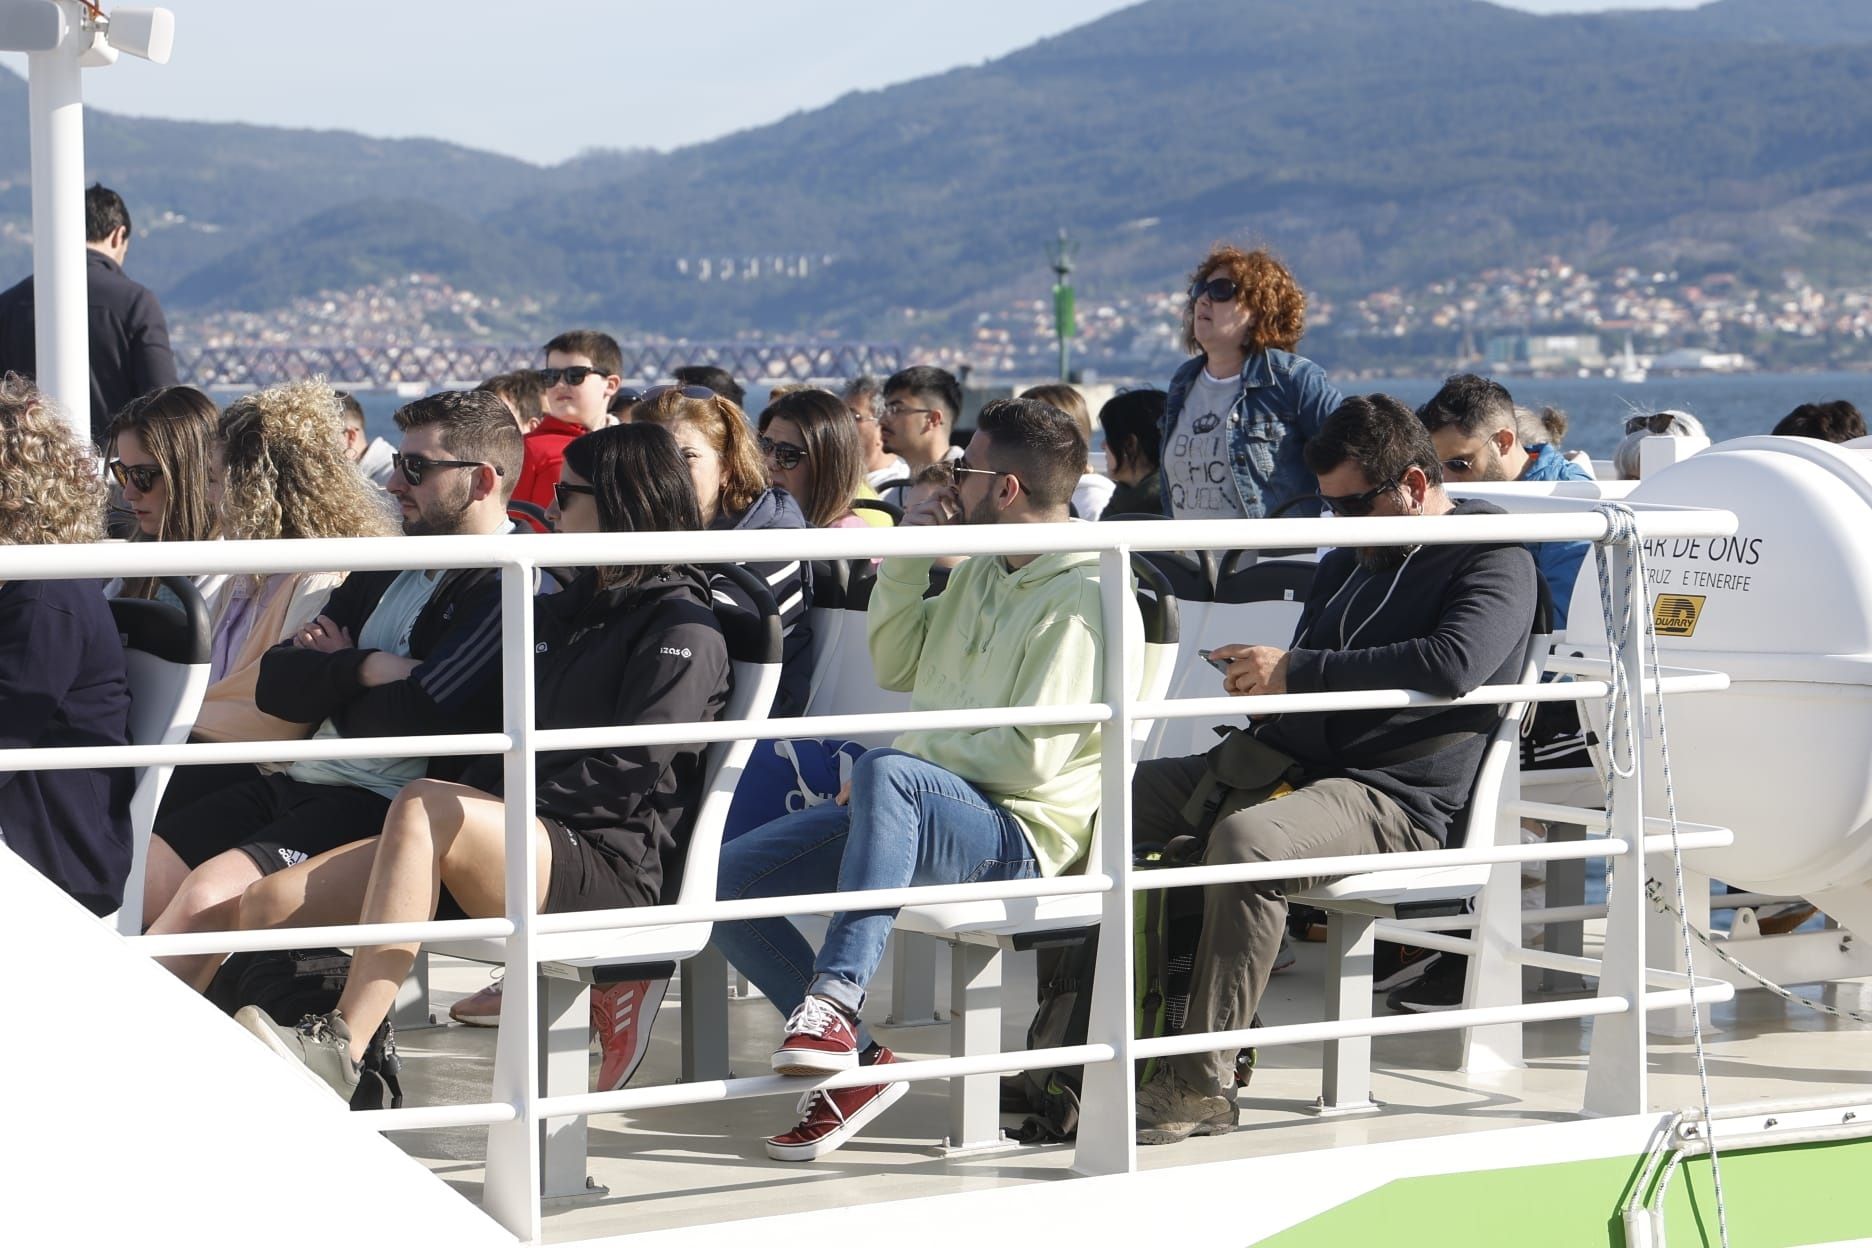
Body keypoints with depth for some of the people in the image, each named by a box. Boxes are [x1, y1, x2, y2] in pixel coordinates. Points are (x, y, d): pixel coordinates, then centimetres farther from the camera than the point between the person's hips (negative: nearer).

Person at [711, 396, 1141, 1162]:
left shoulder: (1082, 599, -12)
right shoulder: (981, 573, 17)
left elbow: (1031, 758, -20)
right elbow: (895, 668, 26)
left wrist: (910, 757, -12)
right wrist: (905, 559, 13)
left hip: (1016, 838, -9)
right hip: (921, 811, 9)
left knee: (886, 773, -41)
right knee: (729, 878, -6)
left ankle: (835, 1000, -46)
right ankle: (856, 1061, -9)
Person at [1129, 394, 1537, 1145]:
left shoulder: (1495, 561, -4)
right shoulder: (1347, 561, 24)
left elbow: (1451, 665, -23)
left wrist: (1295, 673, -22)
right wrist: (1259, 684, 6)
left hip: (1393, 797, -9)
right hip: (1287, 764, 9)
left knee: (1248, 838, -37)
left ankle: (1203, 1085, -35)